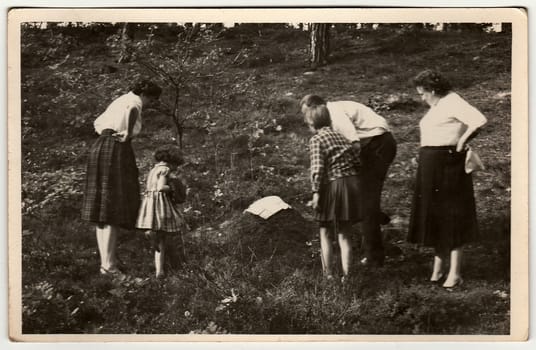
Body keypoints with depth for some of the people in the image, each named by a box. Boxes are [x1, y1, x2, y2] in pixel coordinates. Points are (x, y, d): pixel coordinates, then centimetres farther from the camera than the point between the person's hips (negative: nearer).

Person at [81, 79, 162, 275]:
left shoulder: (118, 102, 25)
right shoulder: (134, 102, -3)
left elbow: (98, 123, 35)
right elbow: (132, 111, -27)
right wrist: (128, 133, -16)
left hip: (99, 148, 10)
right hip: (118, 150, -10)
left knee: (102, 208, 7)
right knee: (113, 209, -10)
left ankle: (105, 261, 8)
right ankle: (109, 265, -12)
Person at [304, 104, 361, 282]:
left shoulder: (316, 140, -5)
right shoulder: (341, 136, 14)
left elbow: (317, 168, -16)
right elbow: (357, 162, 11)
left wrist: (316, 192, -13)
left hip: (332, 186, -5)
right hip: (352, 184, 5)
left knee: (325, 233, 12)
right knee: (344, 234, 14)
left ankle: (328, 274, 10)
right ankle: (346, 275, 12)